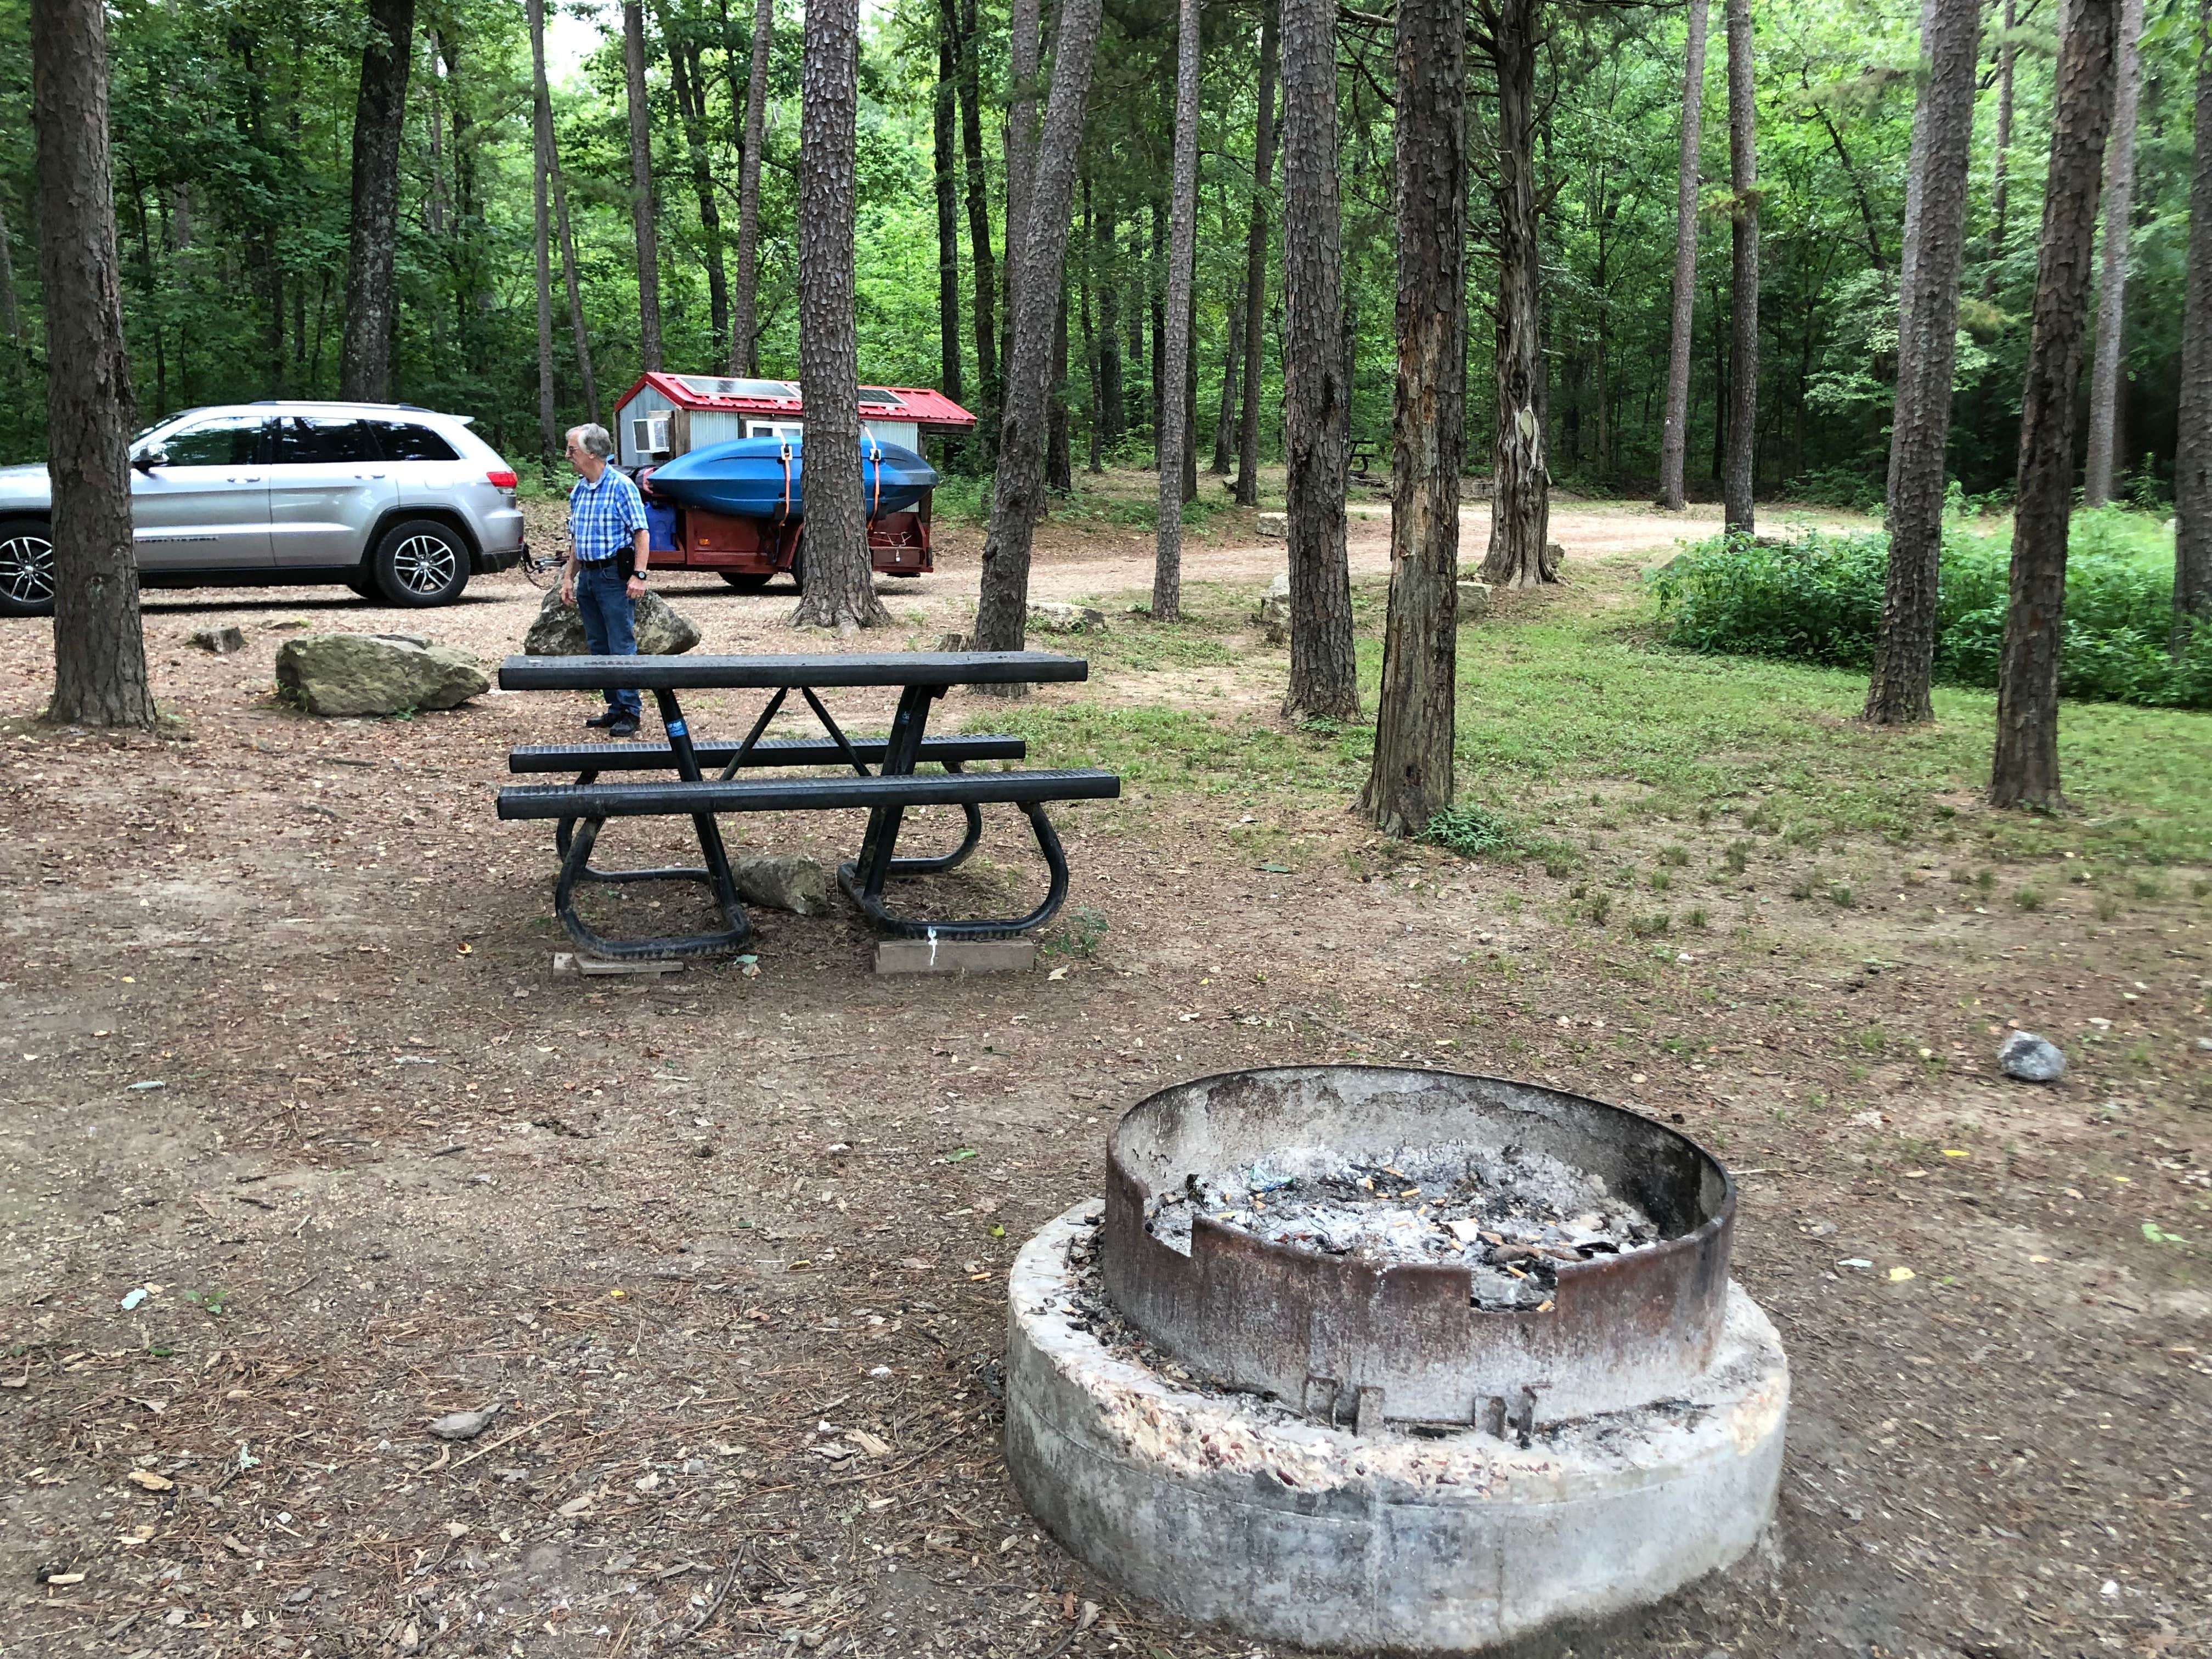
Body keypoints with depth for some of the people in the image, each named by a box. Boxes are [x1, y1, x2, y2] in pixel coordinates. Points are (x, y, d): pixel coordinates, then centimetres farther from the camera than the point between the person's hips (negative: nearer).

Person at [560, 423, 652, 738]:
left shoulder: (621, 486, -10)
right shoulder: (579, 491, 13)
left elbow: (641, 533, -14)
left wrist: (638, 575, -21)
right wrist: (569, 576, 17)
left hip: (614, 575, -8)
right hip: (587, 576, 8)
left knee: (622, 646, -6)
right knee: (598, 647, 11)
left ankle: (630, 712, -1)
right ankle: (615, 707, 19)